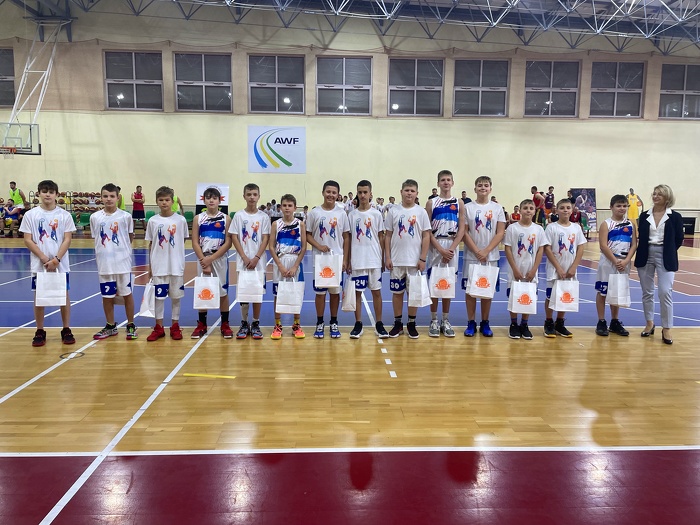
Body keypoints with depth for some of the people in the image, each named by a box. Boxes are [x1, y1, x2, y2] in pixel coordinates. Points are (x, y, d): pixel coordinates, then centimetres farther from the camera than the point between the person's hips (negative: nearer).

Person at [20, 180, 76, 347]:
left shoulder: (64, 215, 0)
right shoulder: (30, 215, 1)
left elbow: (67, 240, -3)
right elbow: (28, 240, -2)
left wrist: (56, 260, -14)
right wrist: (45, 259, -12)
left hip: (61, 264, 0)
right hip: (39, 264, 0)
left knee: (64, 294, 4)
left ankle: (66, 330, 15)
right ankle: (40, 332, 18)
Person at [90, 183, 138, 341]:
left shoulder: (125, 216, -5)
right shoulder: (95, 217, 0)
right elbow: (95, 238, 11)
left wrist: (122, 249, 6)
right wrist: (105, 251, 4)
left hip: (122, 261, -2)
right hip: (104, 263, 2)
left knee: (126, 293, 6)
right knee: (107, 295, 10)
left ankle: (131, 326, 18)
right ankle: (111, 326, 25)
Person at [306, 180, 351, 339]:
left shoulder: (341, 214, 2)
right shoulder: (314, 212, -1)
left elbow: (346, 237, 5)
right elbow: (308, 235, 2)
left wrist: (345, 259, -1)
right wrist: (319, 246, -16)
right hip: (319, 260, -1)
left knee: (335, 291, 8)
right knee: (320, 292, 5)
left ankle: (334, 323, 20)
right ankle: (320, 323, 17)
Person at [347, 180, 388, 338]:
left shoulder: (376, 214, 2)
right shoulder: (352, 215, 3)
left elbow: (381, 238, 5)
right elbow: (349, 239, 5)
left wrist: (383, 259, 2)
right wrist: (348, 261, 2)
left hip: (374, 260, 0)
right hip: (357, 261, 0)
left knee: (376, 291, 5)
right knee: (357, 292, 6)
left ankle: (379, 324, 14)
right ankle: (358, 324, 16)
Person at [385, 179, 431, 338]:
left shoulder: (421, 212, 0)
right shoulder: (393, 211, 2)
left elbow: (426, 236, 0)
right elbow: (388, 236, 4)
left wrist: (423, 259, -6)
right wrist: (387, 257, -2)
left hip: (415, 260, -1)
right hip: (396, 260, 1)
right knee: (397, 292, 7)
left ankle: (411, 324, 20)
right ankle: (398, 323, 20)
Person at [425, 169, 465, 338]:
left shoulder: (459, 203, 6)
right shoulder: (431, 203, 2)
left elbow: (461, 229, 1)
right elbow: (428, 230, -3)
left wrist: (451, 249, -11)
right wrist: (440, 249, -13)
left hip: (452, 248, 1)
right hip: (435, 247, -1)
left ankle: (446, 321, 16)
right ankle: (434, 321, 12)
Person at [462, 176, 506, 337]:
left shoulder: (497, 208, 3)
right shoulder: (467, 208, 0)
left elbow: (500, 233, -2)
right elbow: (464, 232, -3)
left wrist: (486, 251, -12)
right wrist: (477, 252, -12)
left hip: (491, 256, 1)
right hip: (471, 256, -1)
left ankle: (485, 323, 17)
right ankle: (471, 323, 12)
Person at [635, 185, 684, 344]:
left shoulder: (675, 217, -1)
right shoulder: (644, 215, 5)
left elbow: (679, 239, 3)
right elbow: (641, 237, 9)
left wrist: (668, 253, 3)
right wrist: (642, 253, 1)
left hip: (665, 258, -3)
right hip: (645, 256, 3)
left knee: (665, 292, -8)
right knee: (647, 292, 10)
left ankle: (666, 329, 3)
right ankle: (649, 323, 24)